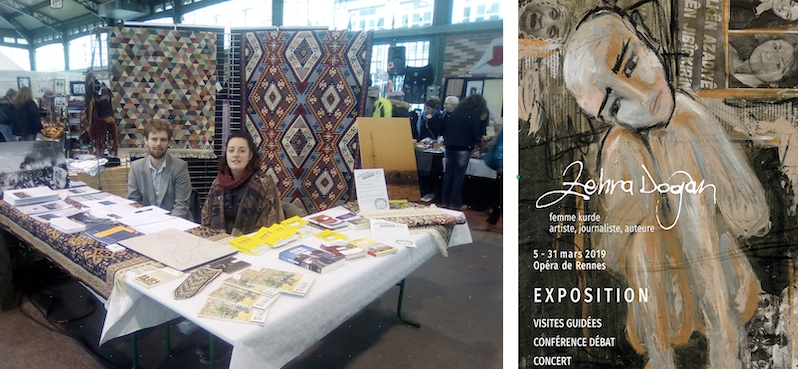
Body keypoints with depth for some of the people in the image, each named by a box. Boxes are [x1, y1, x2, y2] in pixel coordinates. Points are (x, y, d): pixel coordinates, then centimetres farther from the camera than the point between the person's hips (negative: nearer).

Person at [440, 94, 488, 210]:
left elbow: (446, 128, 13)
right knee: (459, 174, 1)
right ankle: (454, 203, 3)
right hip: (463, 148, -5)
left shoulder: (456, 111, 11)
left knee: (448, 173, 10)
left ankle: (444, 201, 14)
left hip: (450, 146, 5)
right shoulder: (475, 115, -5)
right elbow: (476, 134, -9)